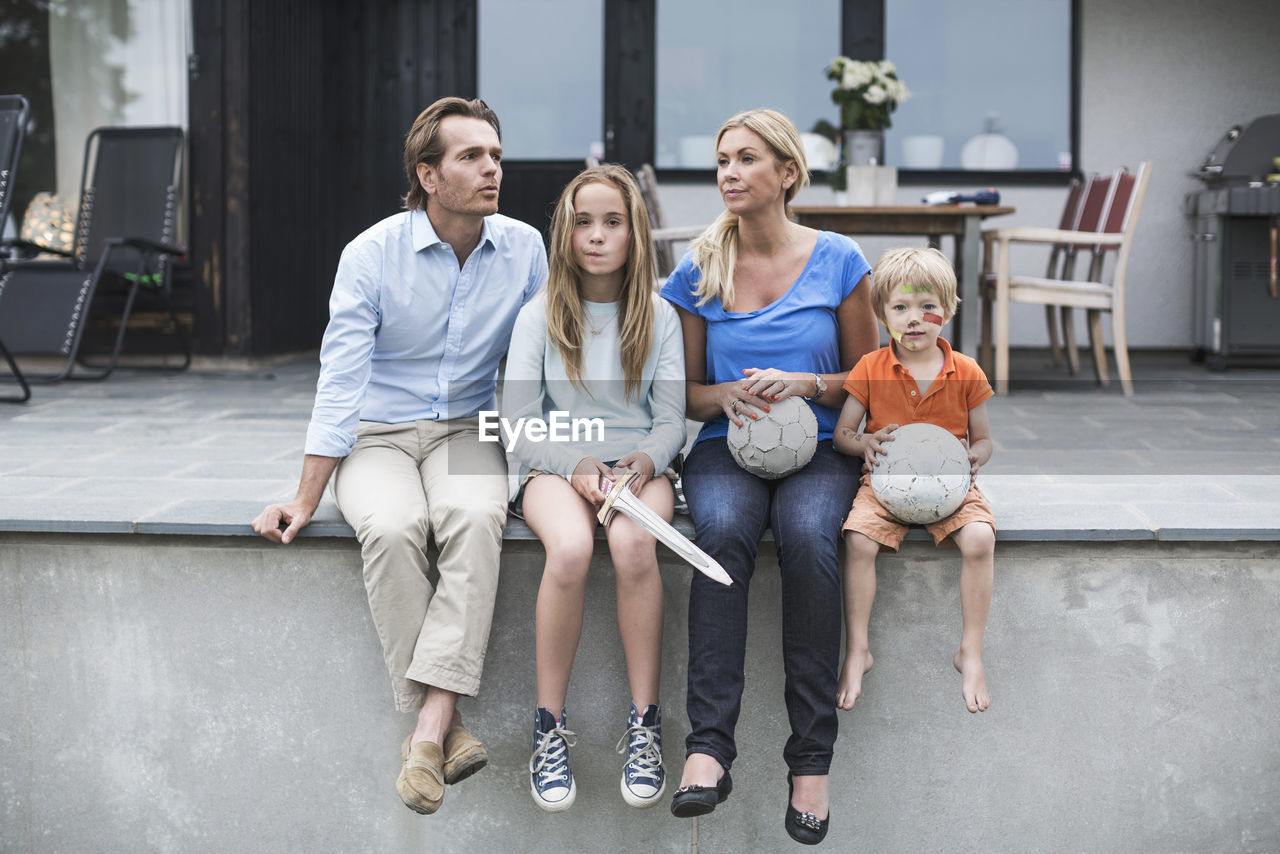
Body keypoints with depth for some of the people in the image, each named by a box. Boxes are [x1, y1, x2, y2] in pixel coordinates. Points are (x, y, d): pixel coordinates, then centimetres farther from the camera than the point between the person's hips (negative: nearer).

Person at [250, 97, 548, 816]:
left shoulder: (524, 249, -1)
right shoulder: (372, 255, -8)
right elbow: (341, 383, -8)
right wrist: (306, 500, -11)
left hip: (467, 432, 1)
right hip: (378, 435, -1)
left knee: (475, 517, -34)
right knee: (392, 529, -35)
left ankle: (429, 728, -35)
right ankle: (449, 727, -25)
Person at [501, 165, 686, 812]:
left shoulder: (658, 317, 9)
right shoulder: (539, 317, 5)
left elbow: (670, 420, 7)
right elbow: (519, 426, 1)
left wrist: (645, 461, -16)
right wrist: (577, 466, -16)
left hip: (638, 466, 1)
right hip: (556, 467, -1)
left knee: (633, 543, -35)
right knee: (570, 547, -35)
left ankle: (644, 725, -24)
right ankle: (549, 728, -22)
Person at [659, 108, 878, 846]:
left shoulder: (838, 260, 4)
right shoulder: (699, 271, 8)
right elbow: (687, 391, 14)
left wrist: (805, 384, -11)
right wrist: (728, 396, -8)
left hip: (819, 449, -1)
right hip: (726, 450, 1)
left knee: (808, 535, -35)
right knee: (724, 530, -35)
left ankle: (812, 757, -30)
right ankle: (710, 745, -38)